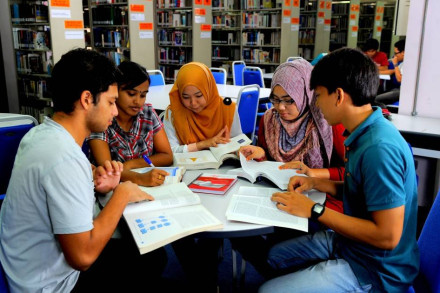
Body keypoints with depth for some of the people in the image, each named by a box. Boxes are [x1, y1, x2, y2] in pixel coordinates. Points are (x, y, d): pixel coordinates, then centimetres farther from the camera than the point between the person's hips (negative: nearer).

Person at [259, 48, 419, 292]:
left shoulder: (379, 149, -30)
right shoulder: (365, 134, 0)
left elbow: (388, 236, -29)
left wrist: (315, 210, -24)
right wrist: (316, 183, 2)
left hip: (374, 269, -9)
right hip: (348, 242, 9)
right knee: (274, 255, 18)